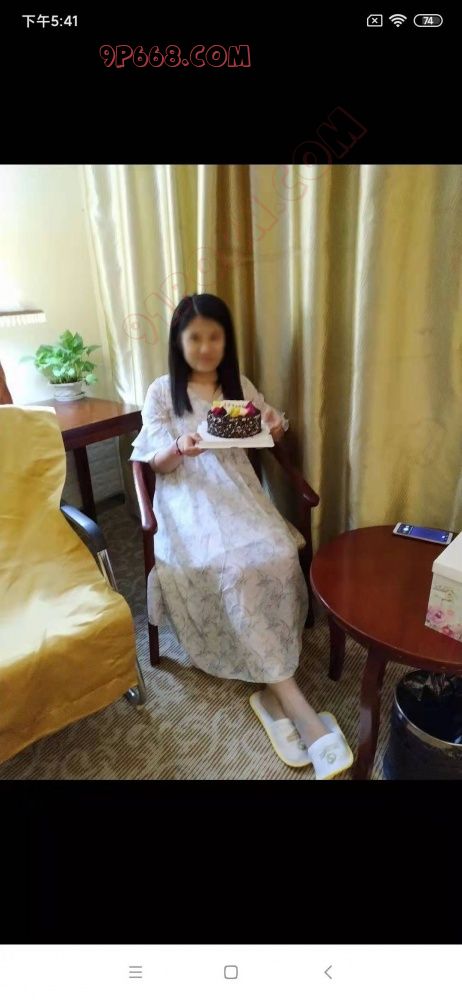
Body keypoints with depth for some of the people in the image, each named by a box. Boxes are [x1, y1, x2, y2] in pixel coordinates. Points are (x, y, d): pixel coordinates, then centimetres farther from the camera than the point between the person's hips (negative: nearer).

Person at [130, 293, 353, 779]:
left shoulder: (239, 384, 14)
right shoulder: (161, 391, 5)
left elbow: (272, 431, 19)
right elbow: (158, 463, 1)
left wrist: (276, 425, -6)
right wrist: (179, 449, -23)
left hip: (238, 489, 3)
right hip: (187, 495, -3)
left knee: (277, 554, -27)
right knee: (233, 566, -31)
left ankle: (272, 689, -16)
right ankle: (292, 700, -23)